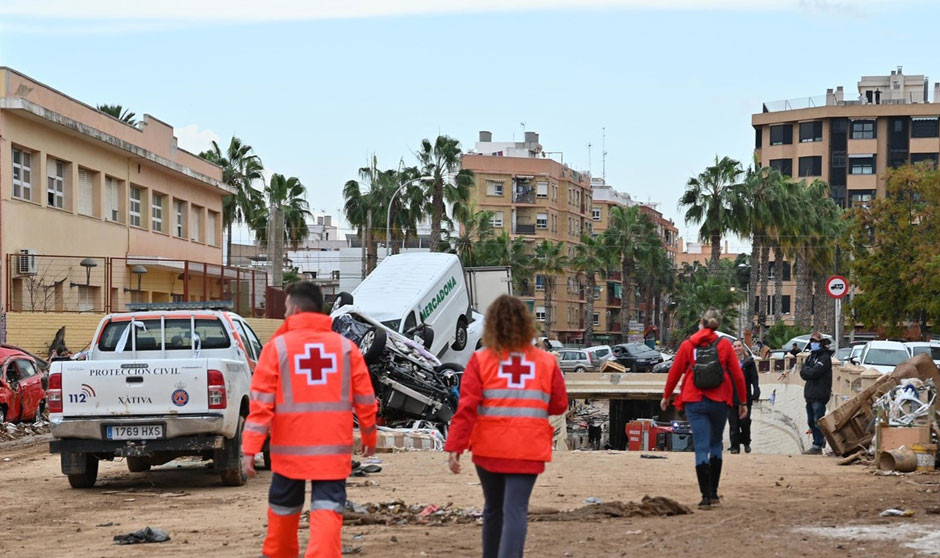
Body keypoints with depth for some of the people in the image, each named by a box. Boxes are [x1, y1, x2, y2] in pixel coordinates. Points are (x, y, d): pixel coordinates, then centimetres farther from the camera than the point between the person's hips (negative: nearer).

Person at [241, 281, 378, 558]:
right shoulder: (345, 346, 4)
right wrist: (369, 436, 22)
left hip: (290, 447, 0)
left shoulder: (278, 346, -3)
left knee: (283, 506, 18)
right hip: (333, 447, 0)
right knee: (327, 508, -3)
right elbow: (365, 398, 7)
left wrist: (250, 449, -6)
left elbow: (262, 401, -7)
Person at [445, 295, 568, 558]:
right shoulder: (546, 362, 0)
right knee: (515, 510, -7)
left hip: (488, 449, 1)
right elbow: (559, 405, 4)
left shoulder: (481, 360, -4)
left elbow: (466, 407, -11)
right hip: (528, 450, -1)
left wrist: (454, 447, -11)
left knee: (494, 508, 18)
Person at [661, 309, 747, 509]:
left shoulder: (687, 345, 1)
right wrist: (742, 402, 10)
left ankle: (706, 496, -11)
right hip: (719, 402, 1)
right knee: (716, 443, 18)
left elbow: (674, 373, 4)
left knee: (701, 447, -2)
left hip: (694, 401, -1)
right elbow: (737, 375, 0)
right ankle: (713, 492, 18)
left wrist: (666, 397, 19)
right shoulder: (724, 344, 1)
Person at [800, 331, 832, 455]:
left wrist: (806, 369, -2)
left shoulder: (825, 357, -8)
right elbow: (803, 374, 8)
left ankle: (818, 445, -4)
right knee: (811, 421, 15)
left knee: (818, 421, -7)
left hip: (819, 394, -9)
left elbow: (814, 372, -19)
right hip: (810, 394, 9)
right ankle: (821, 439, 29)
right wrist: (808, 371, -10)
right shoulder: (811, 356, 18)